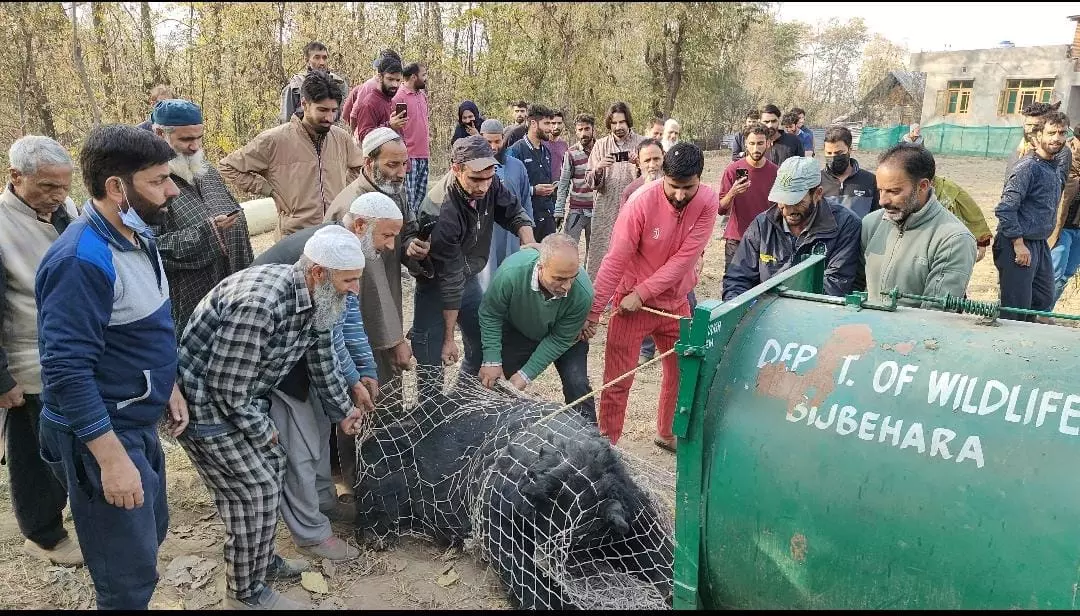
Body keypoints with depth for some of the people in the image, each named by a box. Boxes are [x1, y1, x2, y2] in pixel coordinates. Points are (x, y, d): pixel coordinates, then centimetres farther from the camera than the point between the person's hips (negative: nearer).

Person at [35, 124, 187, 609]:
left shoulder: (137, 234, 3)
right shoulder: (81, 260, -26)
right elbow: (67, 370, -27)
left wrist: (168, 385, 16)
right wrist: (113, 459, -26)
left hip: (139, 422, 9)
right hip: (99, 435, -9)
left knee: (152, 531, 26)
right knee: (130, 575, 4)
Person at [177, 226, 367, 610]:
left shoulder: (315, 301, -5)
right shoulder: (259, 304, -35)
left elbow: (322, 362, 12)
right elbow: (228, 391, -29)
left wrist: (343, 411, 22)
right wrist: (264, 432, -13)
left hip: (243, 399, 9)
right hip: (205, 403, -9)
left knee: (271, 465, 17)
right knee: (255, 490, -3)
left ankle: (260, 561, 37)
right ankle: (245, 592, 17)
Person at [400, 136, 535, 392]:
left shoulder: (489, 183, -17)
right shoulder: (442, 211, -34)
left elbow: (514, 213, 1)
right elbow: (450, 280, -30)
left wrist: (530, 245, -21)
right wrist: (449, 338, -22)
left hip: (469, 276, 7)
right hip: (437, 283, -7)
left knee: (484, 345, 14)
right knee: (433, 364, -9)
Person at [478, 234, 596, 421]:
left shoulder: (582, 293, -37)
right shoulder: (511, 272, -39)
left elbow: (559, 340, -24)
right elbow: (490, 314, -20)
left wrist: (526, 375, -24)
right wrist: (492, 361, -23)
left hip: (564, 336, -1)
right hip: (517, 332, 1)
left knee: (577, 384, -14)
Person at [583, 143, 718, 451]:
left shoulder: (708, 202, -13)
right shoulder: (641, 203, -23)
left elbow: (686, 257, -17)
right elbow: (615, 261, -21)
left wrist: (642, 293, -20)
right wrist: (592, 313, -20)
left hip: (675, 302, 4)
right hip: (630, 302, -4)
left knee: (681, 373, 18)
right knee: (617, 381, 1)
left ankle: (667, 434, 40)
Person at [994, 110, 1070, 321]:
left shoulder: (1054, 167, 12)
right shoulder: (1028, 167, -15)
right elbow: (1005, 209, -21)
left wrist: (1042, 242, 14)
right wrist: (1019, 244, -21)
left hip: (1040, 245, 9)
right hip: (1018, 246, -9)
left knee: (1044, 302, 17)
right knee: (1016, 309, -4)